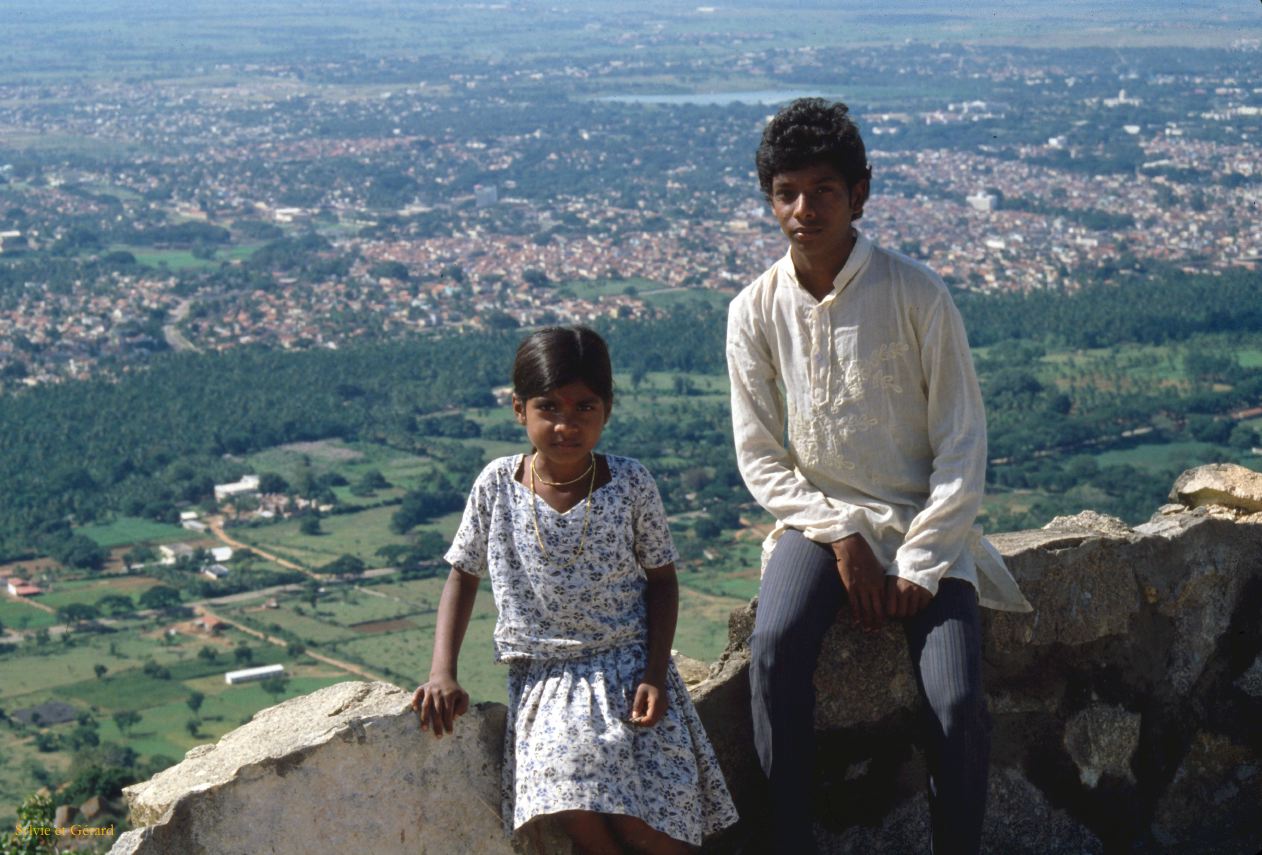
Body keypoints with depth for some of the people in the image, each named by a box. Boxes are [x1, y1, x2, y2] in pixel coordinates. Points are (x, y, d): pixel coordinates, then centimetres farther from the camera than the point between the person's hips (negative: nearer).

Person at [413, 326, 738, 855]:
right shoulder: (496, 486, -3)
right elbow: (463, 575, 7)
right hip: (542, 678, 1)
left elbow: (661, 578, 4)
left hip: (627, 667, 0)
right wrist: (442, 673, -5)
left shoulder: (630, 484, -5)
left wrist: (654, 674, -9)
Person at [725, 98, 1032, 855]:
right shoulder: (756, 312, -3)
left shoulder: (917, 295, -10)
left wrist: (920, 568, -12)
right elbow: (760, 457, 2)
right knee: (774, 650, -29)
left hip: (925, 526, -1)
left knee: (957, 704, -22)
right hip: (820, 517, 2)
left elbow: (964, 444, -7)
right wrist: (841, 537, -12)